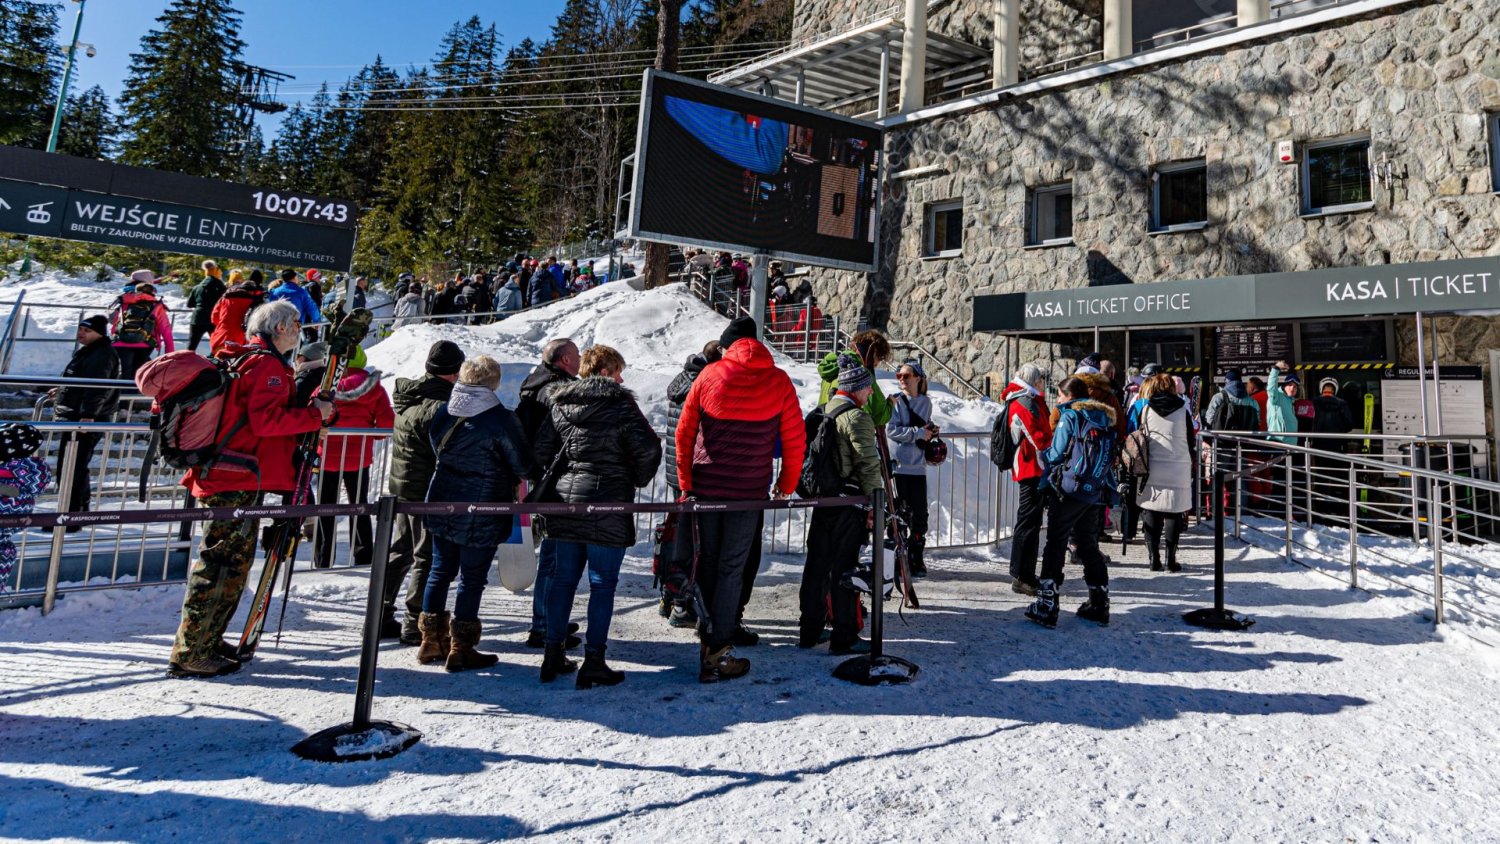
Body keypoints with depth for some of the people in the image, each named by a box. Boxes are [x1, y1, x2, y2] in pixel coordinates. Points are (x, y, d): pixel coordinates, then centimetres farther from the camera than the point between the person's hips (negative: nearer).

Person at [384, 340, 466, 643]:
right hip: (427, 491, -9)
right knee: (428, 557, 2)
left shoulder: (407, 394, 8)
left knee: (400, 551, 19)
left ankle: (381, 618, 27)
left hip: (401, 484, 9)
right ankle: (416, 624, 10)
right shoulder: (440, 405, -21)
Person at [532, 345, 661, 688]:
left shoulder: (560, 404, 8)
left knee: (563, 577, 15)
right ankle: (593, 661, 8)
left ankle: (553, 654, 23)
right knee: (603, 583, 3)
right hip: (606, 506, -6)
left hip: (563, 501, 6)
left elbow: (541, 450, 8)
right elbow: (648, 449, -14)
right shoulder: (620, 404, -8)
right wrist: (637, 480, 3)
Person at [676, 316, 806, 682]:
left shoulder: (710, 375, 1)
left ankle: (710, 627, 31)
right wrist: (787, 484, 14)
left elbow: (684, 431, 4)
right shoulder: (778, 381, -1)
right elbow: (795, 438, 2)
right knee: (732, 568, 4)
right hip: (749, 489, -1)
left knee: (708, 561, 16)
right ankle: (716, 654, 6)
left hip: (705, 486, 2)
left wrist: (685, 481, 12)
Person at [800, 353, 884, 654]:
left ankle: (809, 631, 24)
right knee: (844, 569, 0)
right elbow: (868, 465, -16)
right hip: (848, 502, -8)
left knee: (817, 564, 14)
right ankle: (844, 637, 9)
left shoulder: (821, 412, 10)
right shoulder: (857, 418, -14)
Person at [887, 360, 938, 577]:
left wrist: (931, 431, 3)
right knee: (899, 512, -1)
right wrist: (918, 432, -16)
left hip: (918, 465, 4)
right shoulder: (895, 401, -2)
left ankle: (916, 558, 18)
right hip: (898, 464, -4)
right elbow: (891, 430, -12)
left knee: (920, 512, 5)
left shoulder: (926, 402, 11)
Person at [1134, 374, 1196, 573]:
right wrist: (1192, 460, 23)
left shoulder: (1145, 409, 1)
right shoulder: (1182, 409, 2)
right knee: (1174, 514, 6)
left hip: (1152, 470, 0)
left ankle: (1154, 558, 4)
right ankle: (1171, 559, 5)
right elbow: (1191, 439, 8)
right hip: (1178, 470, 0)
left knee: (1151, 514, 6)